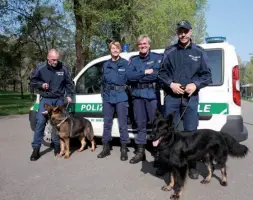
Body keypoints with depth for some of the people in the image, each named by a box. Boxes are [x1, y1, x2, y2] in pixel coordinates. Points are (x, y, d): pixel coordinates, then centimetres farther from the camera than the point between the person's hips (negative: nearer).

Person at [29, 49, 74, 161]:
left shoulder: (63, 68, -2)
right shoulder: (40, 68, -5)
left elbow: (69, 83, 9)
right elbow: (32, 81, 6)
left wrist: (69, 95, 1)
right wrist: (41, 84, -13)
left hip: (59, 100, 1)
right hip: (45, 100, -1)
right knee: (40, 122, -9)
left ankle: (57, 145, 22)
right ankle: (36, 149, -1)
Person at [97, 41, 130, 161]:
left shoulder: (125, 63, 2)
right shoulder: (106, 65, 14)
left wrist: (126, 90, -2)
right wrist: (103, 93, 14)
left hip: (121, 97, -4)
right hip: (107, 97, 4)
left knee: (122, 124, -3)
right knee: (107, 123, 8)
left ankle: (124, 149, 6)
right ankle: (106, 148, 19)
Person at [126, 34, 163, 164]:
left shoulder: (157, 57, 7)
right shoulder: (134, 60, 14)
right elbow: (129, 76, -1)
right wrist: (145, 72, -8)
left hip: (152, 94, -3)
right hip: (137, 95, 3)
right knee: (140, 123, 8)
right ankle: (140, 152, 16)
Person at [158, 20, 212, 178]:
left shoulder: (199, 52, 7)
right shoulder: (169, 51, 8)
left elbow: (207, 75, 6)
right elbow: (162, 73, 8)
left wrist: (195, 85, -12)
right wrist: (170, 84, -10)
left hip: (191, 98, 0)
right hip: (172, 97, 1)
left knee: (191, 131, 3)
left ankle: (192, 166, 16)